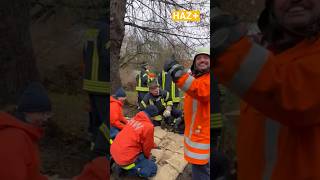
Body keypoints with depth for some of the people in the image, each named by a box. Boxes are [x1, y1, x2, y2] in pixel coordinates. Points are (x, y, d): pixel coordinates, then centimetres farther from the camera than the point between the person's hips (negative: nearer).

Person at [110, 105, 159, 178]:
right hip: (125, 158, -8)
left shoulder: (135, 118, 6)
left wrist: (153, 145, 33)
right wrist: (148, 156, 17)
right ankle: (125, 168, 0)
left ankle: (122, 165, 14)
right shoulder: (148, 126, -19)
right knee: (153, 168, 5)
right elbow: (147, 146, -4)